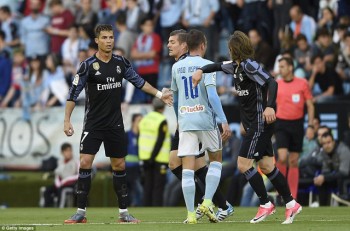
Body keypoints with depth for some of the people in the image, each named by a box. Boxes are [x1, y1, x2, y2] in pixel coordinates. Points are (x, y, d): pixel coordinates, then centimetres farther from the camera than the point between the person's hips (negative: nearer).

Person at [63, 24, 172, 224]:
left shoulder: (121, 63, 2)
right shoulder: (88, 65, -10)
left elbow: (138, 81, 17)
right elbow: (74, 93, -9)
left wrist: (159, 94, 16)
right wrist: (67, 120, -13)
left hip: (115, 124, 4)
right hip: (93, 123, -4)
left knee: (119, 166, 7)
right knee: (85, 162, -13)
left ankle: (124, 212, 14)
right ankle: (81, 212, -7)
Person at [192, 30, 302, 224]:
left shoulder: (249, 65, -15)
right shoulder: (236, 66, 12)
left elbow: (271, 82, -24)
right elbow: (219, 66, 30)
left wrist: (270, 107, -36)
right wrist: (201, 70, 14)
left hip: (261, 122, -9)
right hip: (252, 123, 9)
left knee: (243, 164, -9)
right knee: (266, 166, 9)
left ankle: (265, 204, 1)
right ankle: (291, 204, 13)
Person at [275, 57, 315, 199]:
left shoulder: (302, 83, 0)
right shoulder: (275, 85, 3)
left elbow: (310, 106, 3)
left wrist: (310, 125, -5)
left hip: (297, 125, 0)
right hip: (281, 124, 0)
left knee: (294, 162, 3)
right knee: (282, 157, -18)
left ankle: (292, 197, 8)